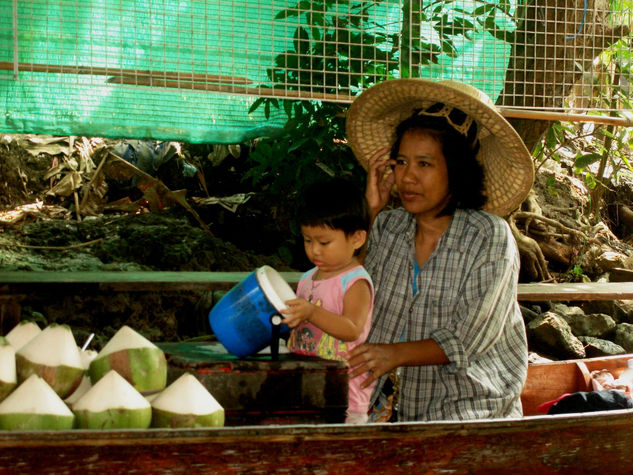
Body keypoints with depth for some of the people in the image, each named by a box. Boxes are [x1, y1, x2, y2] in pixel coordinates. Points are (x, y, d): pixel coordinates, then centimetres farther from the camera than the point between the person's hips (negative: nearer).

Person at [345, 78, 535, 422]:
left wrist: (397, 353, -27)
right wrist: (372, 212, 1)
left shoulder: (489, 236, -8)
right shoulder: (387, 226, 6)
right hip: (393, 400, 4)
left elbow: (466, 341, -11)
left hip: (468, 402, -4)